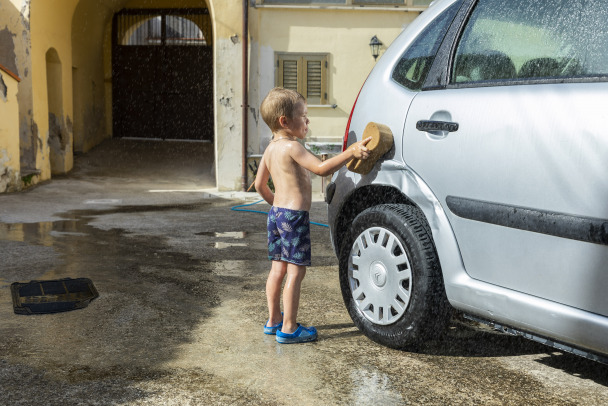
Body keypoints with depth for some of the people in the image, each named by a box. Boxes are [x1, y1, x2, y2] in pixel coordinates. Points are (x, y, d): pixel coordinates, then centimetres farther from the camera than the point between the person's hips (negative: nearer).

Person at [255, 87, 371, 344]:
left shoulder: (271, 149, 14)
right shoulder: (292, 147, -15)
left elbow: (260, 184, 21)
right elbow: (322, 168, -25)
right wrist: (351, 152, -25)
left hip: (276, 213, 10)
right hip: (294, 216, -10)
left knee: (278, 269, 15)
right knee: (296, 271, -4)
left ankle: (273, 320, 24)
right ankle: (288, 328, 0)